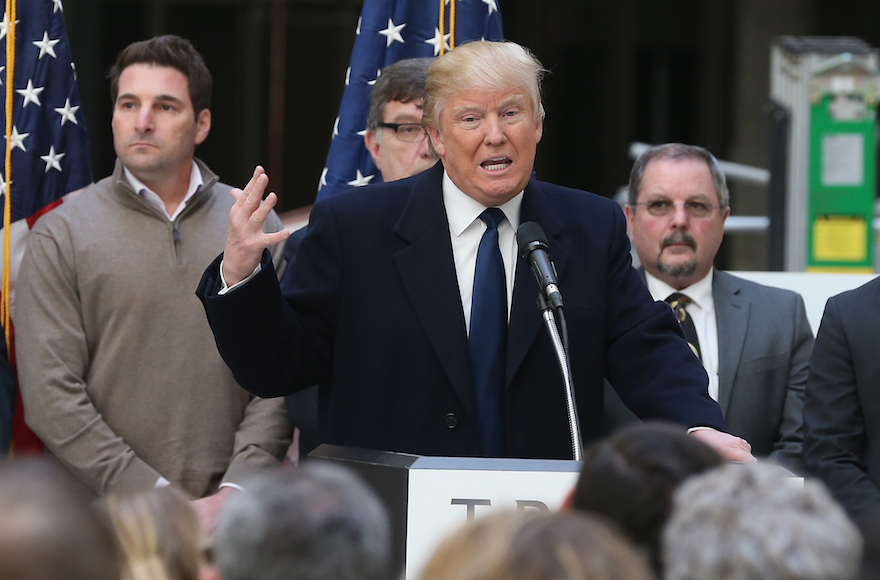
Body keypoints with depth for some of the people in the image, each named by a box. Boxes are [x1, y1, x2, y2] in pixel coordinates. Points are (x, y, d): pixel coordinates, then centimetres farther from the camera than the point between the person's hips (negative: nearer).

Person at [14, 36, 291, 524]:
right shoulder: (60, 236, 2)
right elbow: (51, 396, -5)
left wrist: (234, 494, -9)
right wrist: (155, 499, -12)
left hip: (230, 514, 2)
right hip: (104, 517, -1)